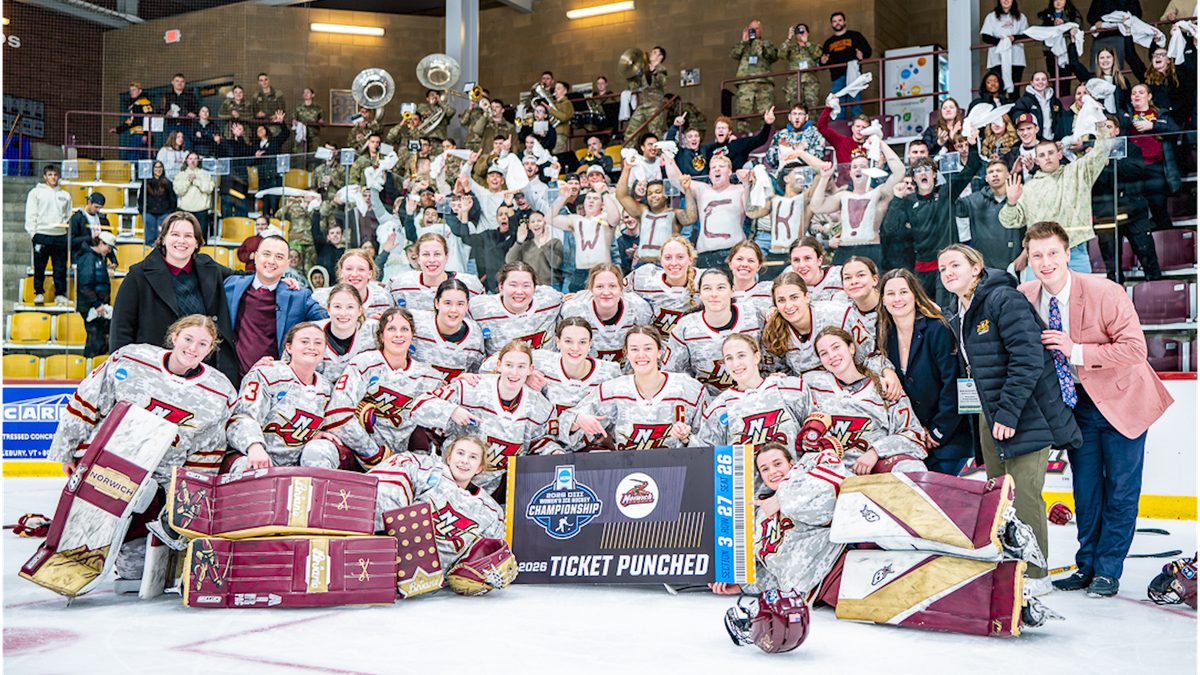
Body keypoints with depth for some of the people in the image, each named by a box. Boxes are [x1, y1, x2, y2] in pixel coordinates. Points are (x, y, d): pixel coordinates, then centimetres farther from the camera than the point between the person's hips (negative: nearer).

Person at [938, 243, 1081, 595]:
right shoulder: (960, 319, 13)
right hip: (993, 415, 9)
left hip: (1028, 413, -9)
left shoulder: (1005, 299, -16)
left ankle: (1035, 576, 4)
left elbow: (1028, 358, -23)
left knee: (1024, 494, -8)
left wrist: (1008, 411, -23)